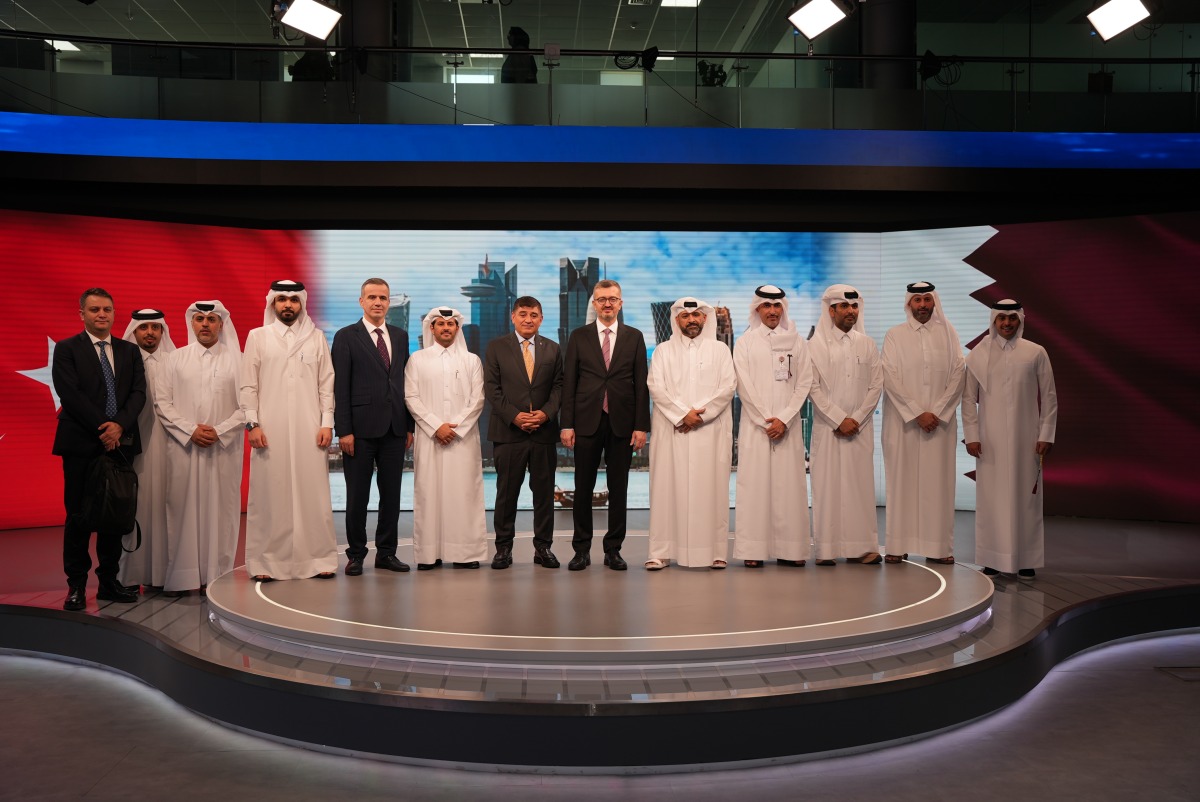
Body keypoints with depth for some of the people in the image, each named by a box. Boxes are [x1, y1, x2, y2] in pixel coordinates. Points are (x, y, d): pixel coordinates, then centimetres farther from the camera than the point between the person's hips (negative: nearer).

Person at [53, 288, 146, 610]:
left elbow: (138, 393, 4)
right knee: (79, 517, 1)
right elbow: (70, 394, -8)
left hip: (120, 443, 4)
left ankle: (109, 581, 15)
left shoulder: (129, 351, 14)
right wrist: (102, 427, -15)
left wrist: (119, 425, -13)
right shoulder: (66, 349, 3)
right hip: (81, 445, -3)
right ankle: (76, 585, 8)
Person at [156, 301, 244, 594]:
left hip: (224, 449, -1)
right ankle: (182, 577, 6)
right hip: (184, 447, 1)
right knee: (183, 511, 1)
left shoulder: (237, 359, 6)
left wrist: (220, 431, -10)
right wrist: (190, 430, -8)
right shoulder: (177, 358, 9)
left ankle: (217, 577, 6)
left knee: (221, 511, 1)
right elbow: (163, 402, 4)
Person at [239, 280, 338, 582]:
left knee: (314, 493, 1)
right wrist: (253, 424, -4)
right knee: (269, 494, 0)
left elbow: (327, 384, 8)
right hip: (270, 430, -1)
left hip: (309, 430, 1)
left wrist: (327, 423, -1)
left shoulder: (316, 337, 11)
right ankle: (265, 562, 6)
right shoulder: (257, 337, 9)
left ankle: (318, 559, 7)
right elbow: (248, 385, 5)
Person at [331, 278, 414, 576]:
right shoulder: (346, 337, -1)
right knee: (357, 495, 3)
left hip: (394, 429, 4)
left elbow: (405, 382, 12)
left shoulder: (400, 336, 12)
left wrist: (409, 425, 8)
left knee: (391, 493, 8)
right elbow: (340, 387, -5)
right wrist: (344, 430, -11)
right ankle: (356, 554, 14)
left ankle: (386, 552, 18)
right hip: (361, 428, -4)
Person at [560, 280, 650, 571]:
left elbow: (641, 384, 4)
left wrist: (641, 426, -4)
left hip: (622, 423, 0)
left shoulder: (634, 337, 7)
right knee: (583, 488, 3)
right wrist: (567, 424, -4)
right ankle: (582, 550, 12)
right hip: (587, 422, 0)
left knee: (619, 489, 5)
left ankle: (613, 550, 14)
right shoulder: (579, 337, 6)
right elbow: (569, 382, 3)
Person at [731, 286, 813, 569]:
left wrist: (783, 419, -8)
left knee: (789, 484, -1)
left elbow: (804, 383, 4)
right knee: (754, 483, -4)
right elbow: (745, 386, 0)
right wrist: (766, 420, -8)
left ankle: (789, 549, 2)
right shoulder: (745, 342, 6)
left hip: (788, 424, 1)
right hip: (755, 423, -1)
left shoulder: (797, 342, 9)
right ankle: (753, 550, -4)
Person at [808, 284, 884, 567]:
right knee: (827, 485, -3)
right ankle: (826, 549, -1)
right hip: (827, 427, -2)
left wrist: (856, 419, -6)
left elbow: (876, 385, 6)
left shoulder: (867, 345, 10)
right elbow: (813, 388, -4)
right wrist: (839, 419, -11)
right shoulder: (816, 346, 2)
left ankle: (861, 547, 4)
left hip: (860, 427, 2)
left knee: (860, 484, 1)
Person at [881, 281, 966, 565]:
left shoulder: (948, 334, 8)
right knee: (902, 479, -1)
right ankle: (898, 545, 2)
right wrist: (917, 413, -11)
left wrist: (937, 412, -8)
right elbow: (890, 379, -4)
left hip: (941, 420, 1)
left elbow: (957, 376, 3)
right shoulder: (895, 335, 4)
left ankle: (938, 546, 4)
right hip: (903, 420, -1)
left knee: (938, 481, 1)